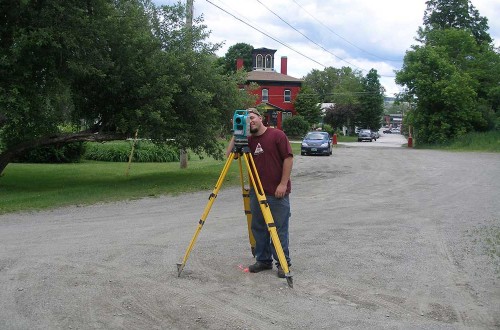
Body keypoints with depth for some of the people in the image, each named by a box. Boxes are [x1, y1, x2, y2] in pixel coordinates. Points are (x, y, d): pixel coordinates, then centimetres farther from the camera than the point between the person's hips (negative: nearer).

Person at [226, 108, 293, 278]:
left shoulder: (277, 135, -6)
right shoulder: (248, 140, 9)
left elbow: (288, 158, -9)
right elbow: (229, 154, 6)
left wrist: (283, 184, -14)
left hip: (277, 193, -6)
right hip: (257, 192, 6)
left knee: (279, 228, 0)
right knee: (258, 228, 10)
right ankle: (263, 260, 23)